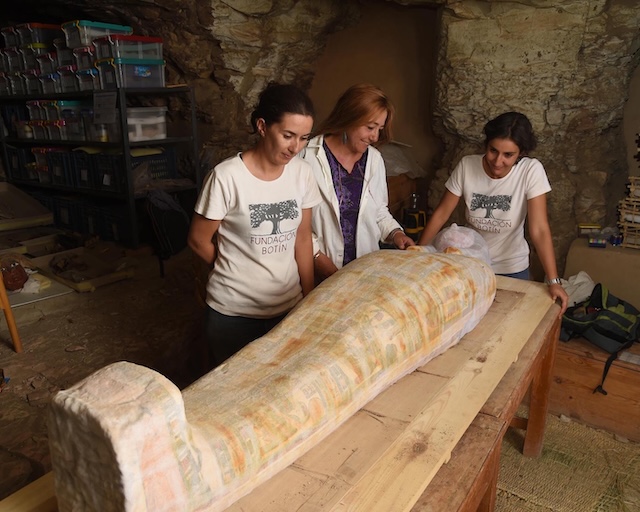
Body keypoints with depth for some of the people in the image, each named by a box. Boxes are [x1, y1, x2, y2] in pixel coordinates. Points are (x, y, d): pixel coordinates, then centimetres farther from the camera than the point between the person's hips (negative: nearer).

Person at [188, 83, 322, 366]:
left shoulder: (302, 172, -5)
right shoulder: (227, 177, -19)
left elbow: (302, 238, 4)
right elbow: (199, 240, -8)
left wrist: (309, 294, 5)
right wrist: (237, 271, 4)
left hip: (288, 306, 4)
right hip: (234, 313, -4)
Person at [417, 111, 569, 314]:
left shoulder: (531, 170, -20)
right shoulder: (466, 166, -15)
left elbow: (539, 230, -22)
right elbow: (441, 213, -9)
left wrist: (553, 281, -27)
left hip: (511, 268, -1)